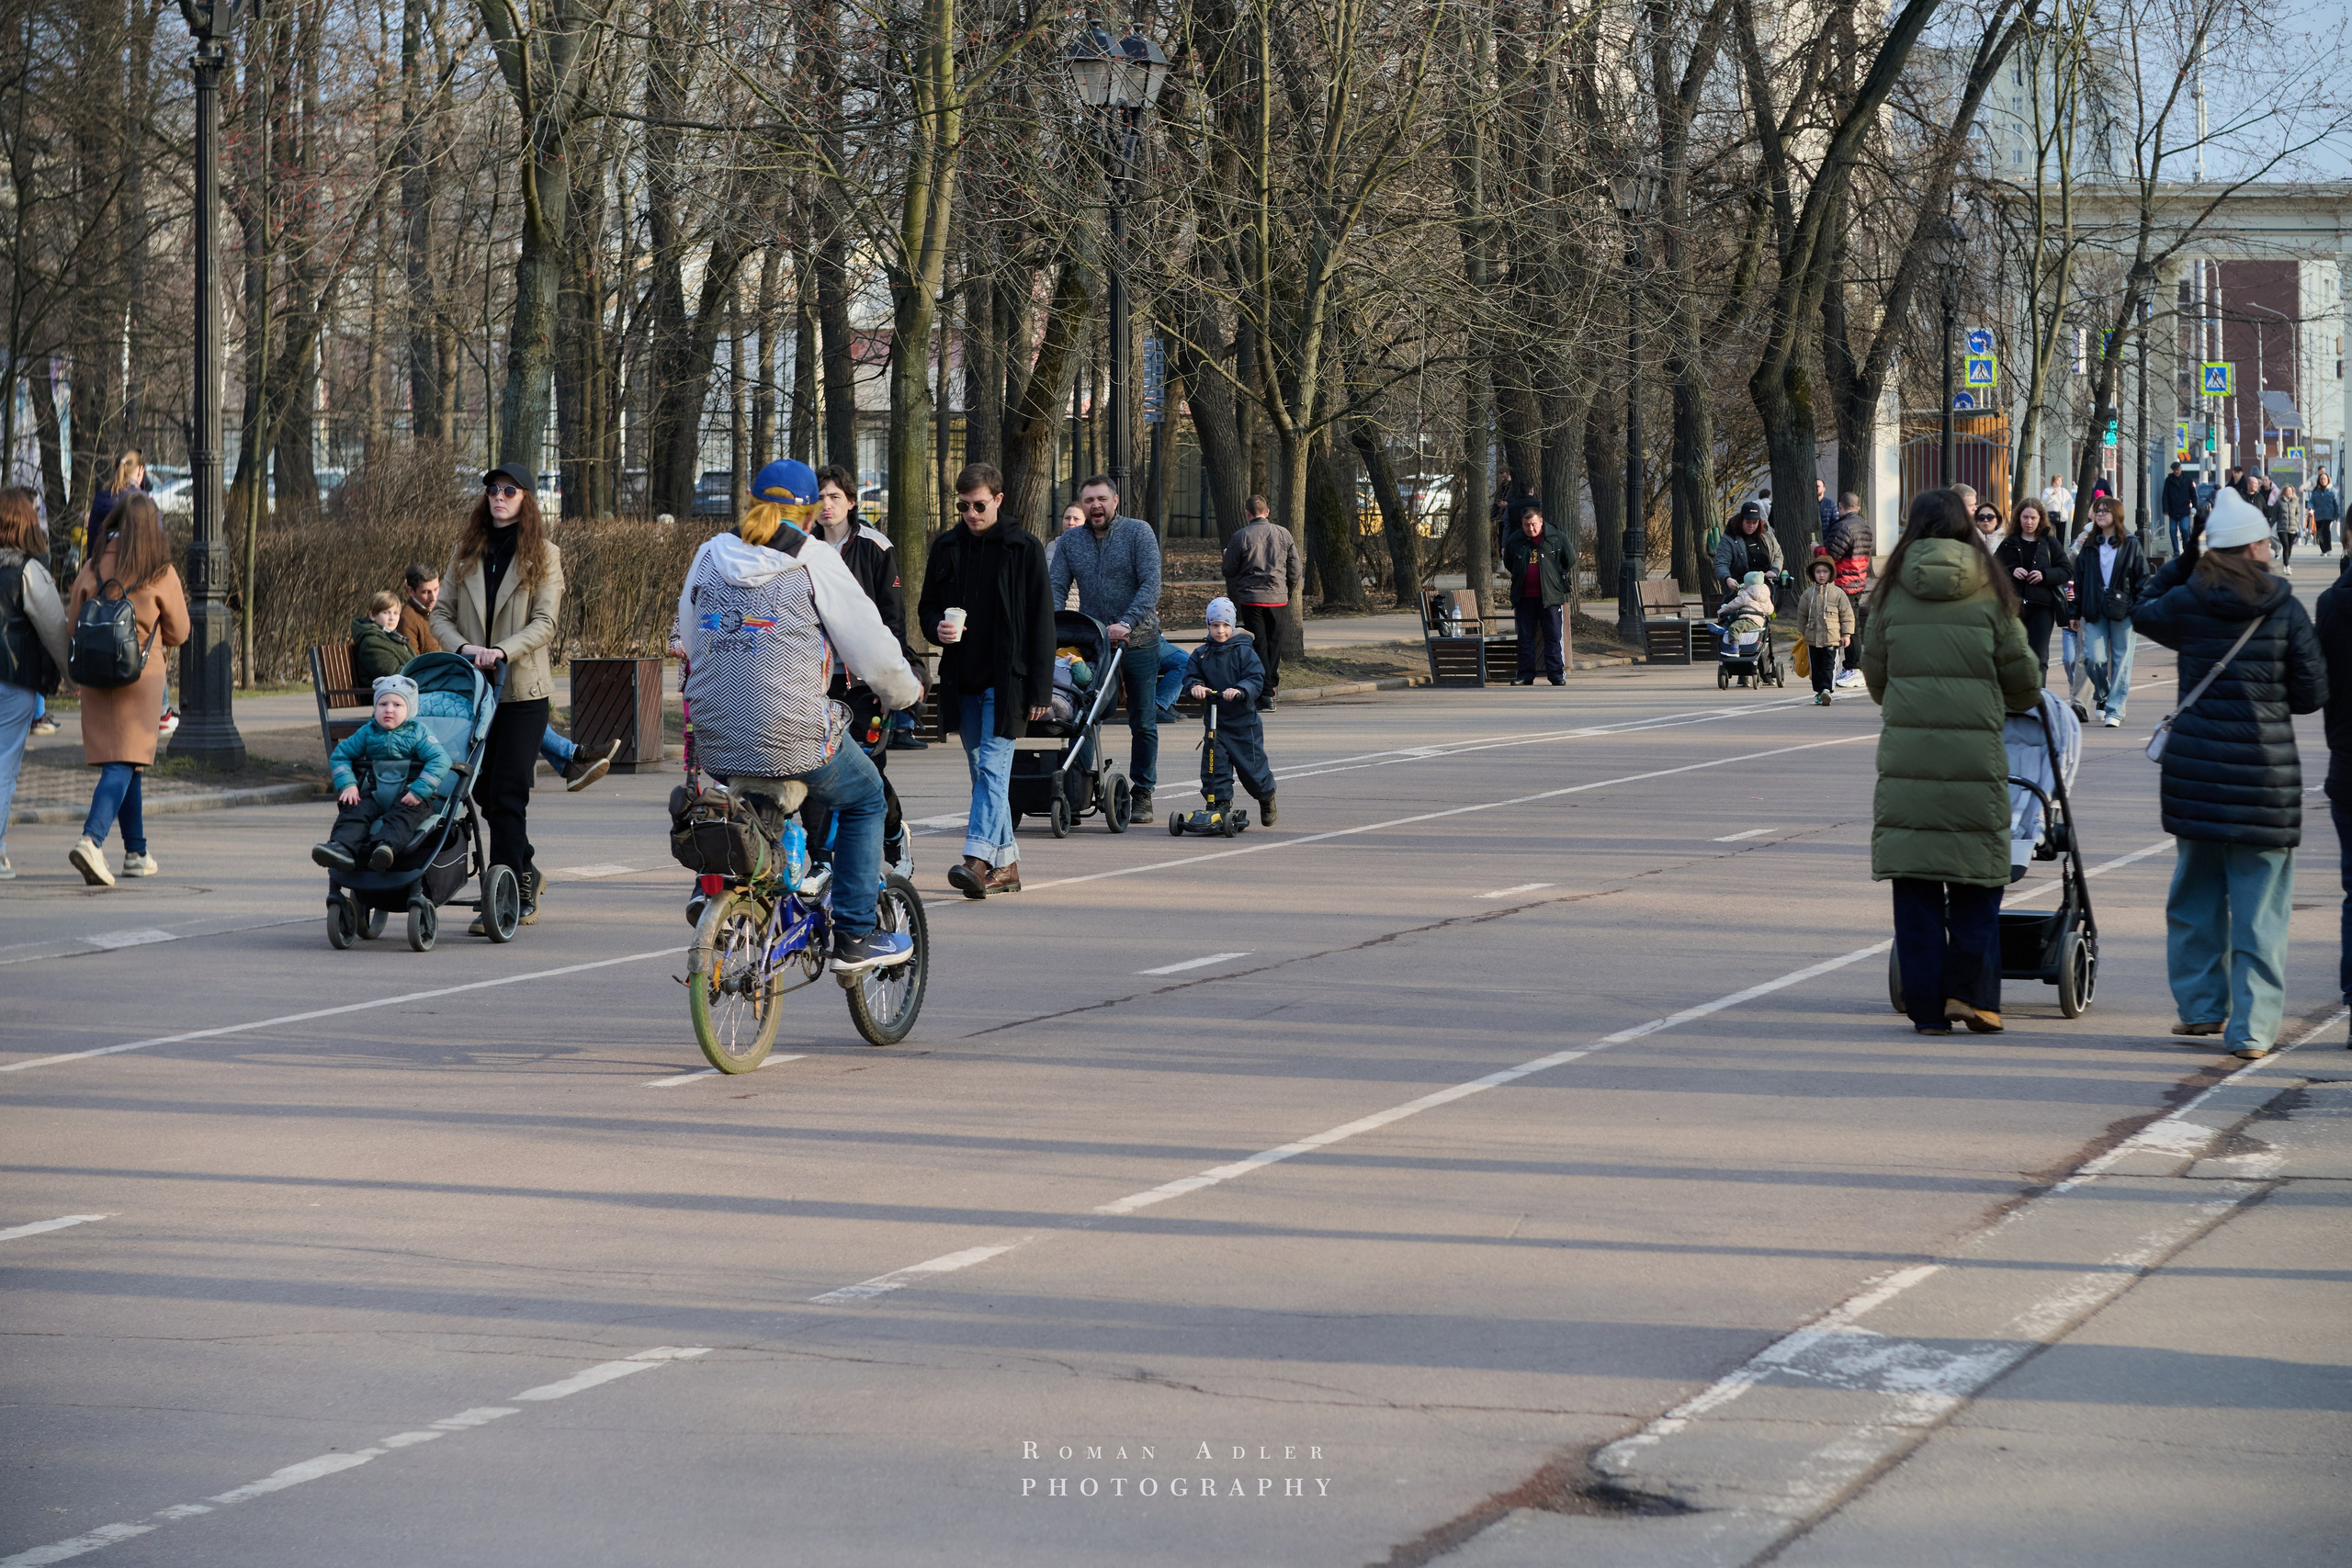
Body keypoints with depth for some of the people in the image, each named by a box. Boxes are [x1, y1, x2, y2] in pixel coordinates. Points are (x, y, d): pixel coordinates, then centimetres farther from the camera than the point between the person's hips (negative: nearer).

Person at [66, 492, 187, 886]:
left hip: (96, 675, 4)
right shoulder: (161, 573, -8)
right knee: (123, 764, -6)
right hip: (141, 676, -4)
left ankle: (137, 853, 22)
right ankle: (92, 840, -26)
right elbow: (178, 633, 1)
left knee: (121, 763, 15)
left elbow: (72, 625, 5)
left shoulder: (93, 568, -1)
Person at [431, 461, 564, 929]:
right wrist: (461, 647, -11)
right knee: (485, 792, 8)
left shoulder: (543, 555, 1)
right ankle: (526, 876, 26)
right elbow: (441, 614, 9)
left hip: (522, 690, -4)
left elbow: (544, 623, -8)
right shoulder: (467, 553, 12)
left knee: (508, 795, -9)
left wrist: (502, 651, -23)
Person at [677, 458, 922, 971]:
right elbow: (873, 649, -1)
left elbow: (688, 637, 21)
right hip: (792, 741, -5)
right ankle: (854, 937, 16)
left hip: (713, 745, 5)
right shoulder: (815, 562, -4)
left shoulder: (710, 555, 9)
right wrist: (904, 693, 20)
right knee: (865, 798, 21)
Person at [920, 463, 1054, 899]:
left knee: (993, 768, -14)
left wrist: (1040, 688, -7)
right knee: (983, 772, 9)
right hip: (962, 679, 6)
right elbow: (927, 606, 19)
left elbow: (1041, 619, -3)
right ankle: (1006, 863, 15)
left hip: (1005, 680, -6)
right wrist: (937, 627, -6)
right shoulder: (947, 547, 10)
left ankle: (977, 859, -25)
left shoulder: (1023, 548, -3)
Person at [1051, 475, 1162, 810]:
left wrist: (1126, 623, -26)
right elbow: (1056, 587, 2)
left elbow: (1150, 584, -14)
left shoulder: (1138, 532, -5)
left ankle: (1142, 795, 13)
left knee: (1143, 723, 4)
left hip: (1138, 642, -2)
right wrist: (1053, 626, -17)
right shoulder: (1070, 541, 6)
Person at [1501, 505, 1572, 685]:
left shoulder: (1557, 538, -1)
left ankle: (1556, 674, 1)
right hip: (1524, 597, 2)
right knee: (1525, 638, 5)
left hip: (1549, 596, -2)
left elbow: (1569, 562, 10)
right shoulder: (1514, 541, 4)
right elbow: (1508, 567, 21)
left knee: (1553, 636, -1)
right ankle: (1526, 675, 10)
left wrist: (1562, 584, 11)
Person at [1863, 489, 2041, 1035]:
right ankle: (1971, 991, 0)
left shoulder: (1892, 591, 6)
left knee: (1915, 886, 5)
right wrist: (2020, 703, 31)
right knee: (1976, 885, 8)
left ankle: (1927, 1006, 6)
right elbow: (2022, 677, 8)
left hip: (1906, 751, 1)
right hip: (1975, 752, -1)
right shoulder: (1989, 591, 3)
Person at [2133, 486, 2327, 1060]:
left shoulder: (2187, 602, -2)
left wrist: (2184, 562, 24)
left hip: (2195, 766, 2)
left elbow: (2143, 613, 21)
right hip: (2264, 771, -2)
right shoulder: (2285, 609, -6)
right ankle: (2252, 1028, -1)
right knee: (2259, 904, 1)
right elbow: (2313, 692, -2)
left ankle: (2201, 1006, 24)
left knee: (2197, 890, 18)